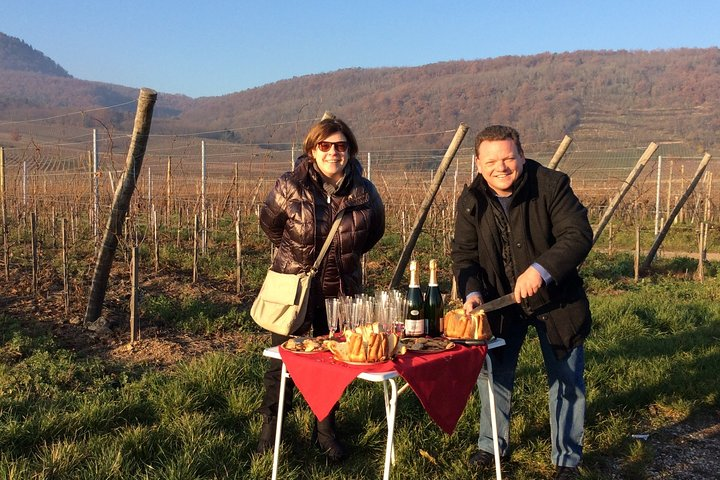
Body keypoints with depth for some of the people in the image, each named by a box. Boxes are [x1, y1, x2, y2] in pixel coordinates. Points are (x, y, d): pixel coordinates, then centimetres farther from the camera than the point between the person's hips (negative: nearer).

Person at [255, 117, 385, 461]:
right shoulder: (290, 187, -15)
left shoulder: (364, 192, -9)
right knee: (283, 359, 9)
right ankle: (270, 426, 30)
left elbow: (374, 231, 11)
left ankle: (325, 429, 33)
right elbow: (269, 224, 3)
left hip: (341, 291, 2)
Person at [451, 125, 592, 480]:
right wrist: (472, 292, -23)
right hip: (500, 302, 3)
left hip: (554, 299, -3)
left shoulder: (551, 185, -19)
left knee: (566, 380, 7)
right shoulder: (471, 200, -7)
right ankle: (492, 444, 35)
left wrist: (541, 269, -38)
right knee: (493, 371, 13)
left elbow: (578, 234, -25)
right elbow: (464, 253, -4)